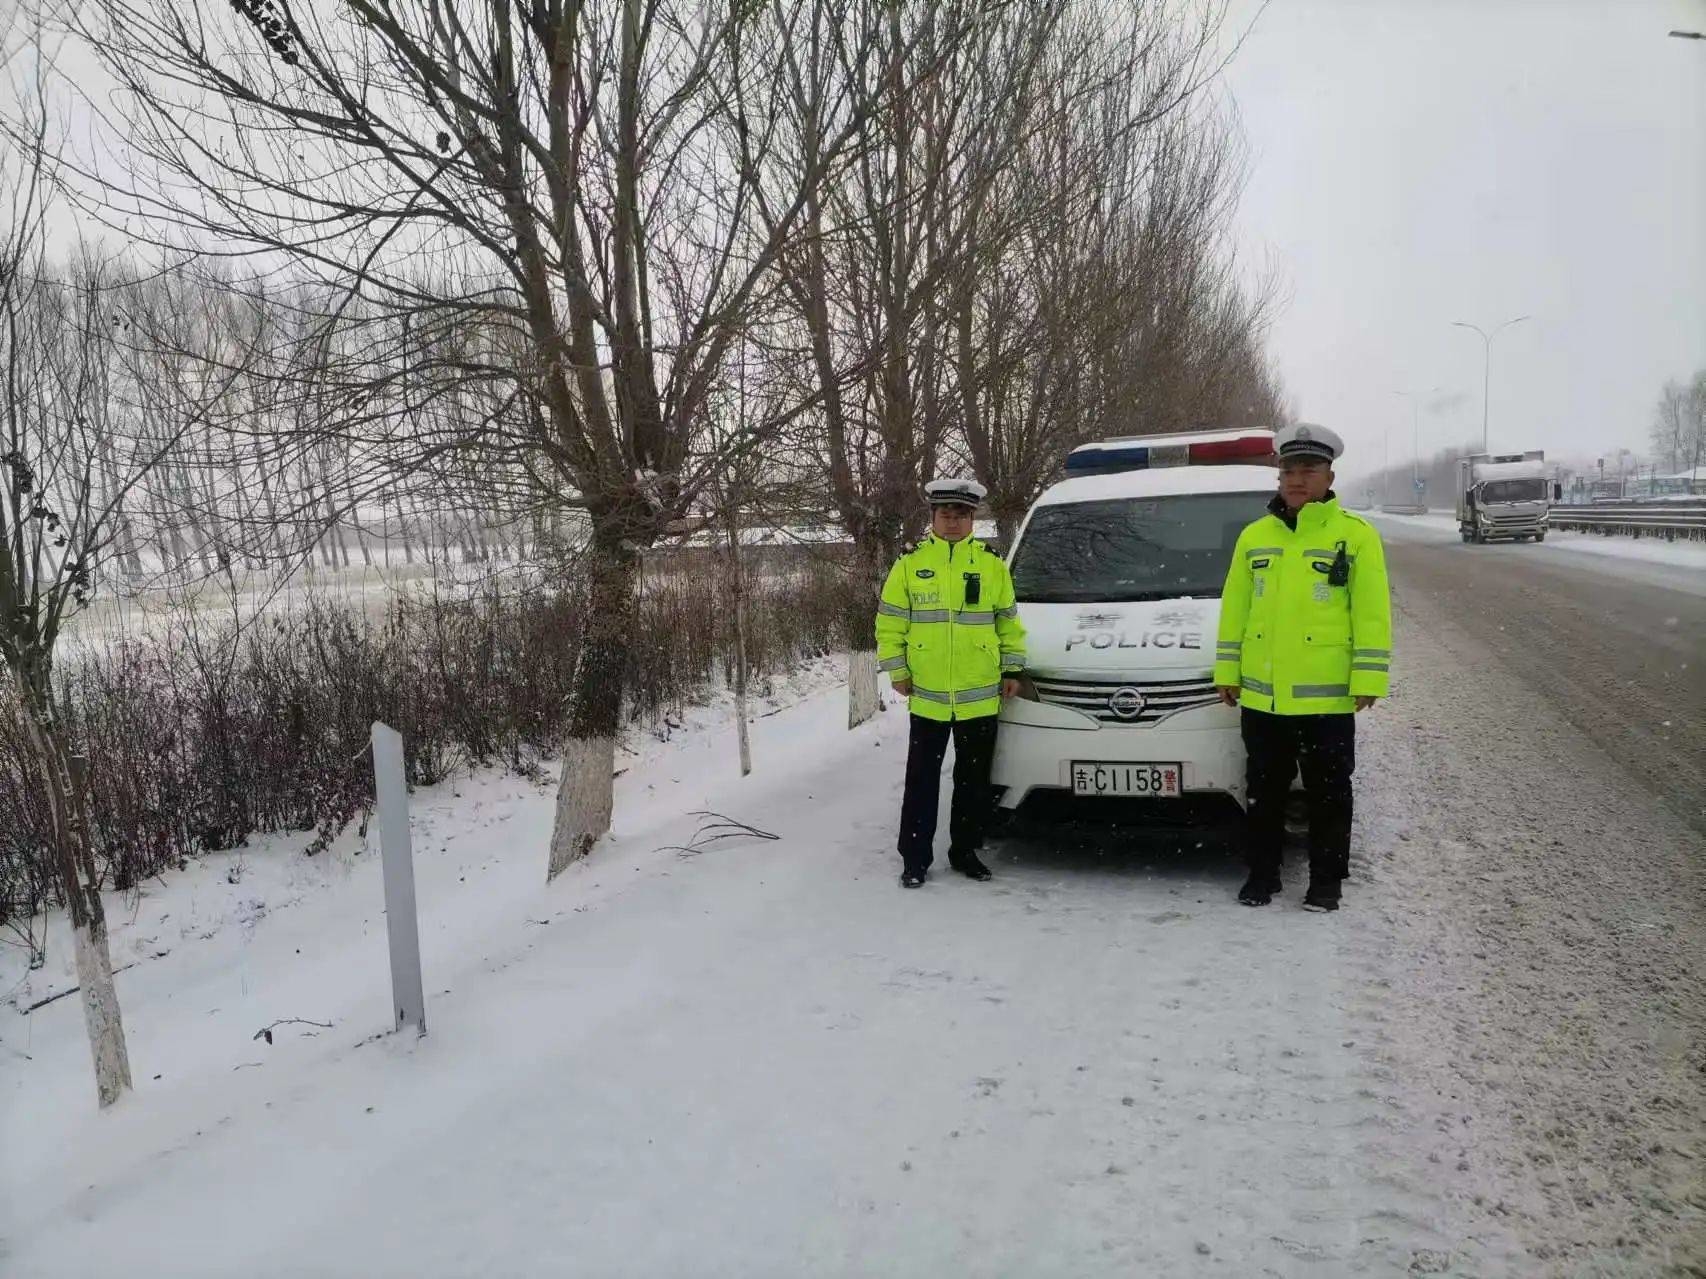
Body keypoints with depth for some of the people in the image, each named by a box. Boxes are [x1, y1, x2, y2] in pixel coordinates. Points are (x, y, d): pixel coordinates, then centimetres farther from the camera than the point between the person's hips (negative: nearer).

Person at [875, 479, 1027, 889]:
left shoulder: (992, 564, 5)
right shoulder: (910, 564, 1)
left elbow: (1009, 623, 10)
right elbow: (889, 624, 2)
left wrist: (1012, 670, 6)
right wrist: (897, 672, -3)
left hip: (980, 696, 2)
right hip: (927, 695, -1)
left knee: (974, 781, 11)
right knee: (922, 781, 4)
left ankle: (965, 851, 25)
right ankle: (915, 858, 13)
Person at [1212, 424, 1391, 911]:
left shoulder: (1355, 534, -2)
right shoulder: (1254, 536, 9)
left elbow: (1372, 613, -5)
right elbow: (1234, 609, 11)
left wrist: (1368, 680, -11)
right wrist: (1227, 671, 7)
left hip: (1327, 696, -3)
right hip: (1261, 695, 4)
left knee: (1328, 794, 8)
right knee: (1264, 792, 13)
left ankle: (1326, 881, 21)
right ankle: (1261, 875, 25)